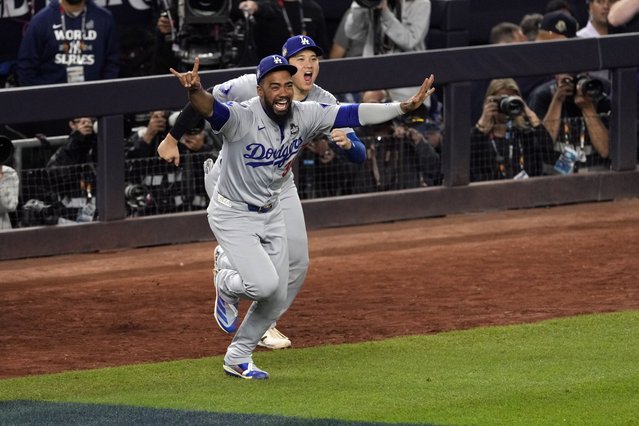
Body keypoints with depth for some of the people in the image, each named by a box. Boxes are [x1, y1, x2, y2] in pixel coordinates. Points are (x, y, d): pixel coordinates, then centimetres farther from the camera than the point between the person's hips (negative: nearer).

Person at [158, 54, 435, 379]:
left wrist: (405, 107, -21)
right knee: (264, 284, -22)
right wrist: (195, 91, -71)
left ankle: (238, 359, 29)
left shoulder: (305, 115, -11)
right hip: (232, 215, -6)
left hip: (271, 215, 6)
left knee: (276, 299, 9)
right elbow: (209, 108, -47)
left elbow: (353, 114, -11)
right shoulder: (242, 117, -28)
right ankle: (227, 286, 15)